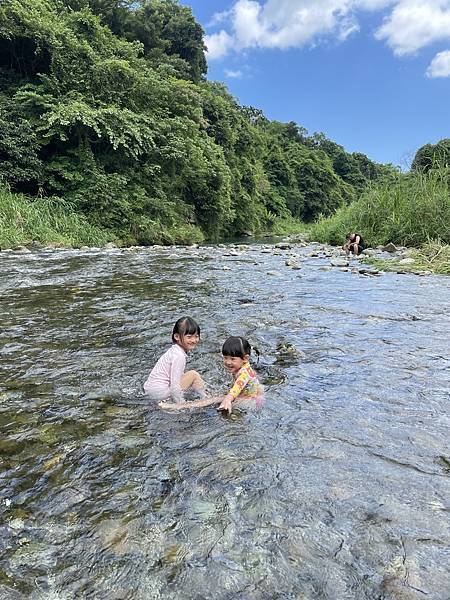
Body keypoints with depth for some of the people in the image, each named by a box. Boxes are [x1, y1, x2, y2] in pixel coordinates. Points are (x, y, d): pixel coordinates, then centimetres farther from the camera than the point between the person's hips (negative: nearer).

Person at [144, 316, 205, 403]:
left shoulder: (174, 350, 9)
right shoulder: (179, 356, -19)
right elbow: (175, 385, -23)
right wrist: (181, 404, -15)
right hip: (158, 392, -10)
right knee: (193, 375, -9)